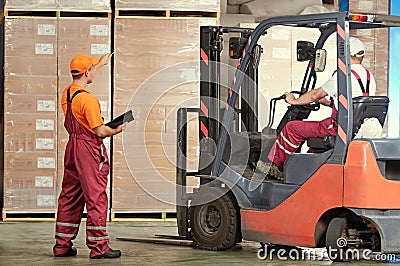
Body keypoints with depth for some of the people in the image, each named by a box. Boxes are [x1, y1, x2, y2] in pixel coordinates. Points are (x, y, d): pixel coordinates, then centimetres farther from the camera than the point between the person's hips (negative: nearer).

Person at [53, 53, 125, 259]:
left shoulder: (66, 93, 8)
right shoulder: (87, 99, -19)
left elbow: (82, 80, 31)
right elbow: (99, 131, -20)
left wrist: (100, 64, 43)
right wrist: (116, 130, 0)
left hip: (73, 146, 9)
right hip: (89, 150, -9)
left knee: (69, 196, 13)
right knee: (96, 197, -4)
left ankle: (62, 245, 18)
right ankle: (98, 247, -1)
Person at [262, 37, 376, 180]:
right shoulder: (369, 76, 10)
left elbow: (315, 95, -4)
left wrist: (294, 101, 13)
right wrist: (328, 103, 32)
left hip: (339, 127, -9)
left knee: (292, 128, 2)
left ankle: (273, 164, 14)